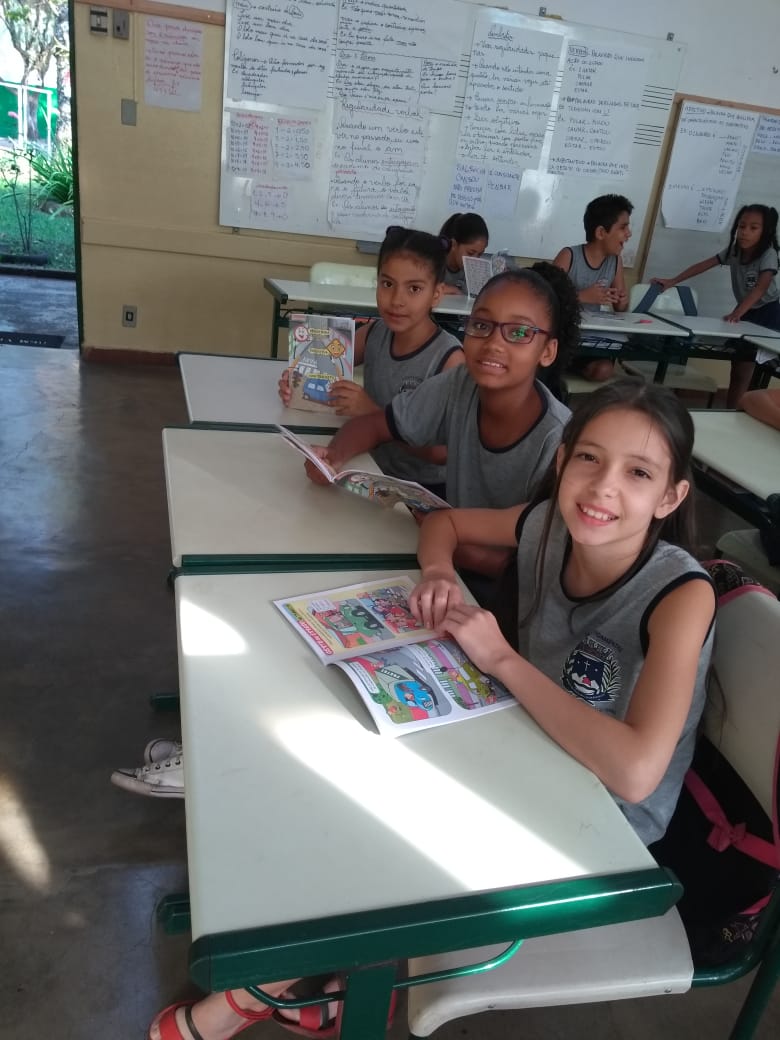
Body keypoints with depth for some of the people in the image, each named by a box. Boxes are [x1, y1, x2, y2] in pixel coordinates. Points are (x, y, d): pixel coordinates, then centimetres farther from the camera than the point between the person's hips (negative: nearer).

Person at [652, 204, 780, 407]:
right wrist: (672, 281, -18)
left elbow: (761, 287, -37)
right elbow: (704, 265, -8)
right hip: (746, 312, 6)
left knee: (745, 369, -9)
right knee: (738, 367, 8)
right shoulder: (734, 251, -6)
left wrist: (738, 312, -52)